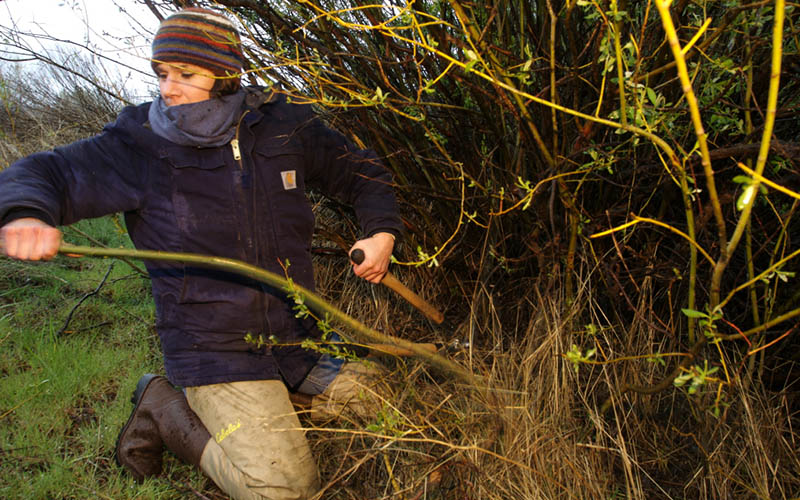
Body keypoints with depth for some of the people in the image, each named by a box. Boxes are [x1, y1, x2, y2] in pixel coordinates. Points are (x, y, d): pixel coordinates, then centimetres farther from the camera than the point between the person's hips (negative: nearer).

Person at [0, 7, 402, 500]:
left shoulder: (285, 126, -1)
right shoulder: (139, 145, -8)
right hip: (214, 350, -5)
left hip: (295, 335, 5)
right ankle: (166, 407, 7)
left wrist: (381, 230, -4)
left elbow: (362, 171, 13)